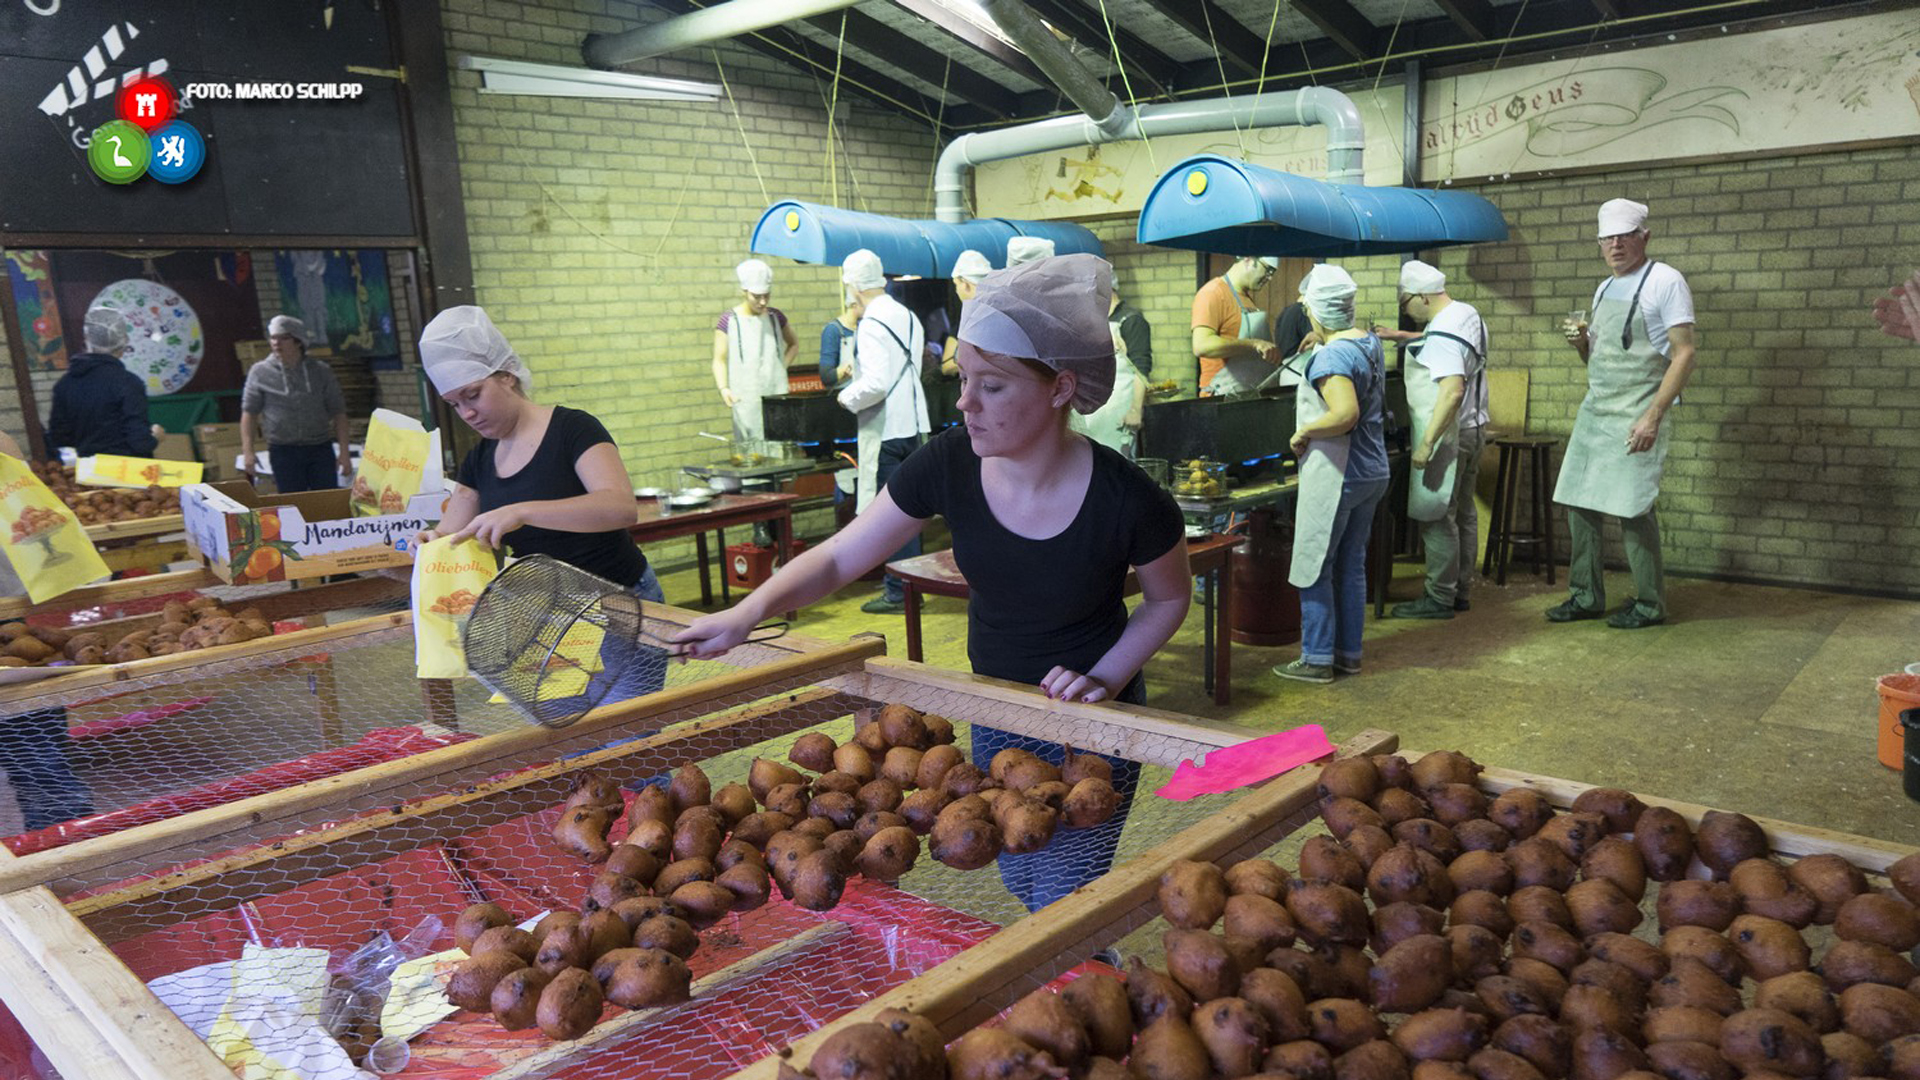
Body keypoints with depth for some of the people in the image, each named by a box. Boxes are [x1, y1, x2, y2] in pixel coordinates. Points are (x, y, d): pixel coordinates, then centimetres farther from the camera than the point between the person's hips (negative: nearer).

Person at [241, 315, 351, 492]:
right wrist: (248, 451, -4)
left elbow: (338, 413, 6)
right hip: (283, 451, 0)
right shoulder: (260, 373, 4)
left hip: (320, 449, 0)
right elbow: (249, 413, 5)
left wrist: (344, 452, -1)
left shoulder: (321, 372, 5)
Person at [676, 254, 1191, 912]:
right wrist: (748, 612, -25)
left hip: (1091, 723, -4)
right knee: (1023, 884, 21)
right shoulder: (950, 464, -18)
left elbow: (1170, 598, -5)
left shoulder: (1127, 501, -26)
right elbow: (839, 556, -10)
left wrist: (1105, 677, -17)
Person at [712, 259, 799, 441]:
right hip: (746, 397, -3)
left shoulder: (775, 316, 9)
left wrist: (782, 366, 9)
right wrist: (723, 388, -19)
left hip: (777, 395, 3)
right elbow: (720, 360, -3)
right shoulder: (728, 320, -2)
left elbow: (794, 344, 25)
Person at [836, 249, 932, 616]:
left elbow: (875, 383, -25)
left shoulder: (871, 325, -17)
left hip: (884, 429, -9)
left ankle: (899, 593, 4)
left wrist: (848, 398, -7)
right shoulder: (907, 316, 9)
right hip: (913, 423, 9)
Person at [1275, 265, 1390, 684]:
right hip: (1372, 472, 9)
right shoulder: (1371, 344, 10)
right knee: (1352, 565, 16)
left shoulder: (1331, 356, -20)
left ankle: (1318, 659, 8)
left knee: (1314, 568, 1)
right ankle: (1349, 653, 24)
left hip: (1335, 476, -9)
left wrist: (1302, 433, -18)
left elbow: (1345, 414, -33)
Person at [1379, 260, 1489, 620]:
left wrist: (1426, 444, -30)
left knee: (1436, 516, -4)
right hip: (1473, 428, 11)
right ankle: (1459, 590, 24)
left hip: (1448, 436, -11)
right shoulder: (1466, 313, 11)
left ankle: (1439, 599, 1)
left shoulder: (1442, 332, -21)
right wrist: (1402, 336, 25)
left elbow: (1453, 391, -30)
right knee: (1462, 512, 15)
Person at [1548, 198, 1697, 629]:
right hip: (1593, 410, 7)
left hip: (1636, 415, -7)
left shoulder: (1664, 281, -6)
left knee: (1631, 508, -7)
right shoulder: (1604, 289, 17)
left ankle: (1649, 604, 6)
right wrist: (1581, 343, 0)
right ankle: (1586, 597, 16)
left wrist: (1653, 416, -19)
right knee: (1578, 502, 6)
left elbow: (1684, 355, -11)